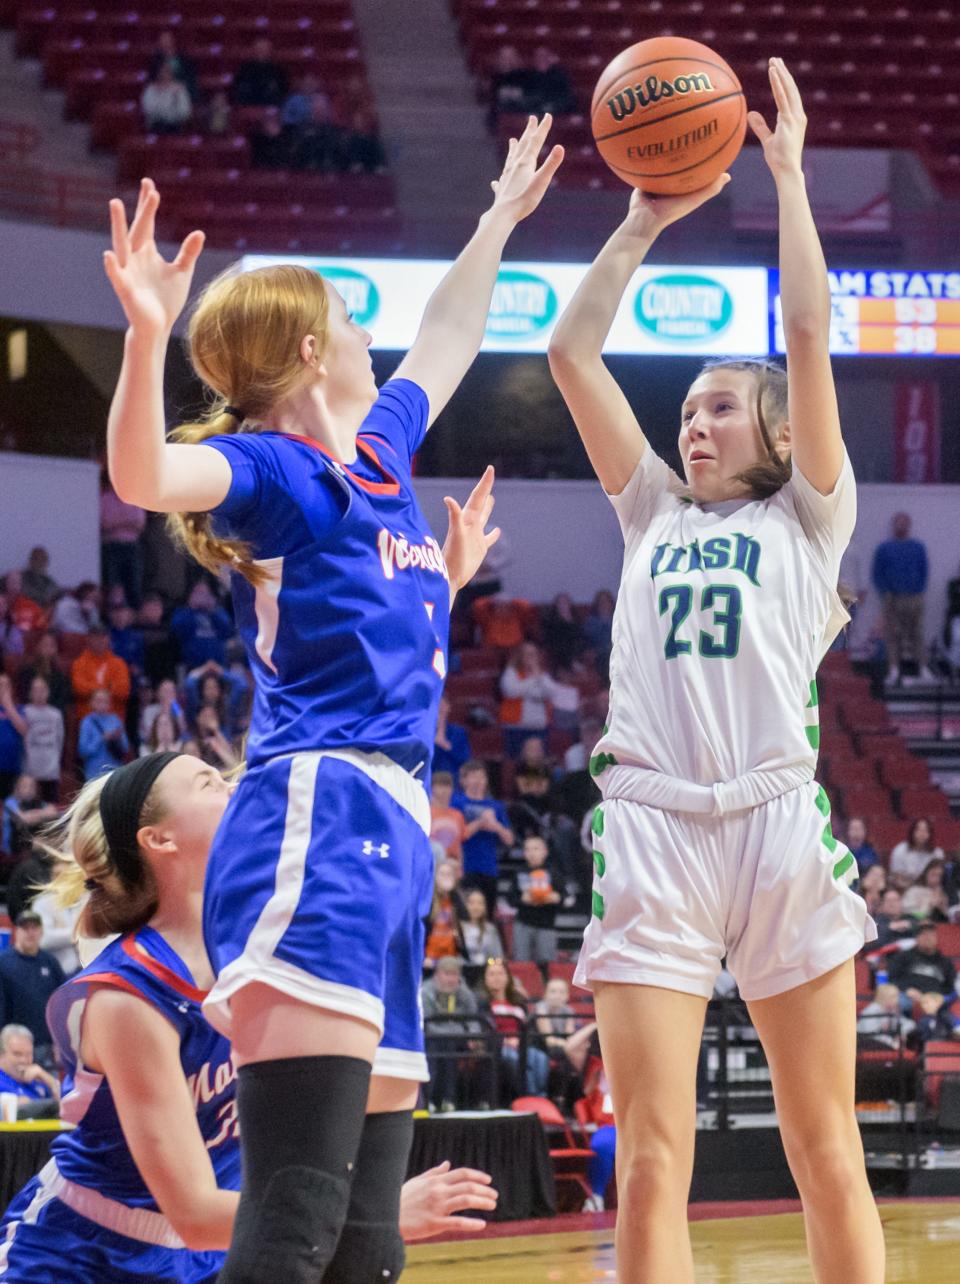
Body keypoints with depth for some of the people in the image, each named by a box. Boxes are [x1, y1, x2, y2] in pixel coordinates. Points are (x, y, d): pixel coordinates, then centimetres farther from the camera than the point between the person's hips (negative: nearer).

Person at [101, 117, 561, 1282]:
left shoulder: (378, 452, 24)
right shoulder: (269, 467, 0)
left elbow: (445, 342, 45)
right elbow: (144, 475, -22)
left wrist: (501, 219, 53)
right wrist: (147, 335, -36)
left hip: (389, 832, 9)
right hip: (322, 819, -9)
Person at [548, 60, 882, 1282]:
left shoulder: (807, 516, 14)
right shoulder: (653, 514, 23)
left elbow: (809, 338, 4)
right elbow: (571, 356, 18)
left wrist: (787, 175, 7)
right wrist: (643, 222, 18)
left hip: (778, 824, -2)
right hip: (652, 825, 2)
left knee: (827, 1160, 1)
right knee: (651, 1170, -6)